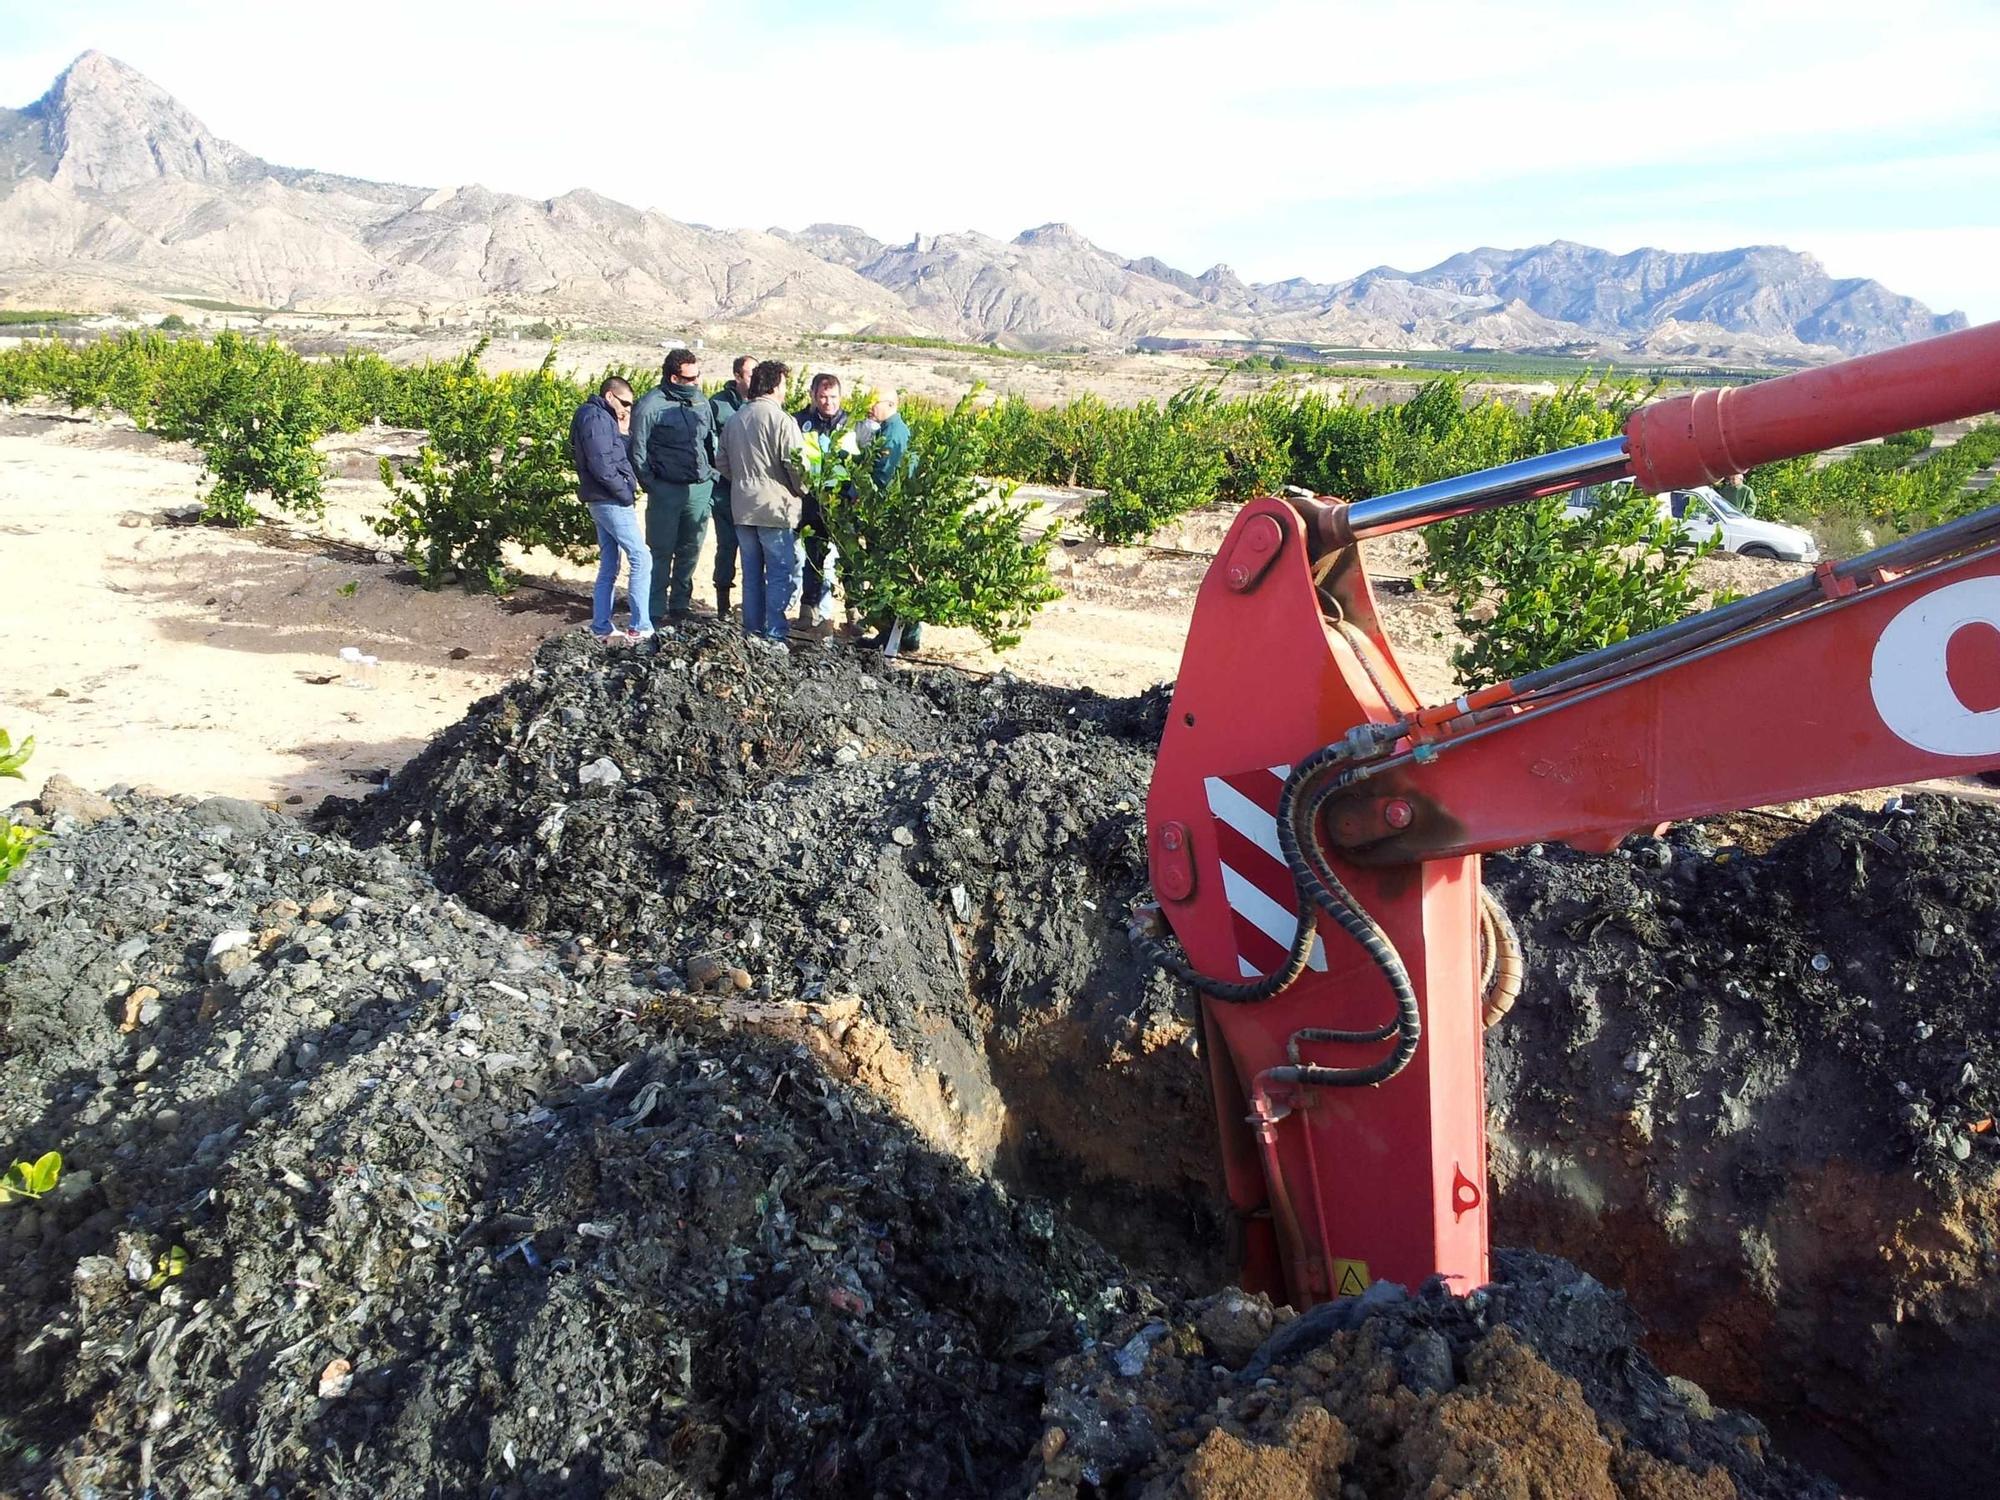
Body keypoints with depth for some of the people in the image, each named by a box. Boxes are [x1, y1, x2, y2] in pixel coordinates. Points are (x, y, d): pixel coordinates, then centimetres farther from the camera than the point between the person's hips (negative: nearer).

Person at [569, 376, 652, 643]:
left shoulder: (600, 418, 20)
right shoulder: (596, 417, -11)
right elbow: (601, 464, -20)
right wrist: (625, 492, -14)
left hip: (603, 501, 10)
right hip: (611, 501, -10)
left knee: (608, 568, 13)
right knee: (641, 558, -12)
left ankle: (601, 628, 16)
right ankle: (641, 628, -14)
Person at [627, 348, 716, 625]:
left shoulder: (701, 402, 10)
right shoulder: (650, 405, -8)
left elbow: (712, 440, 19)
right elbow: (637, 450, -5)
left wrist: (712, 475, 10)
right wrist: (650, 485, -7)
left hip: (701, 489, 5)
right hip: (667, 490, -5)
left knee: (690, 551, 11)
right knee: (661, 552, 0)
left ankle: (680, 606, 23)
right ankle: (656, 612, 6)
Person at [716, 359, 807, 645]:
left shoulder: (735, 419, 8)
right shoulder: (781, 420, -13)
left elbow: (721, 460, 13)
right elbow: (796, 464, -16)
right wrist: (802, 491, 1)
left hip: (742, 507, 7)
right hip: (775, 506, -6)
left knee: (752, 572, 14)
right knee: (782, 572, 0)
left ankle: (752, 629, 19)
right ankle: (774, 633, -2)